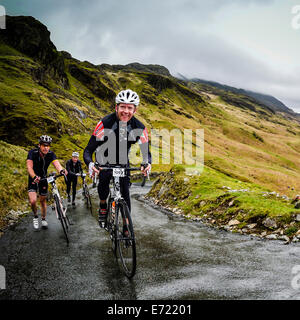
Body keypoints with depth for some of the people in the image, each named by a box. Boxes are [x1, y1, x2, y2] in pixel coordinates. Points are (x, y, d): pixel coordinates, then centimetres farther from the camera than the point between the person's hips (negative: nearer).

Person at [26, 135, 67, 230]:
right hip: (33, 179, -2)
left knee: (43, 200, 12)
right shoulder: (32, 153, -24)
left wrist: (61, 170, -57)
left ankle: (43, 219, 32)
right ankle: (35, 216, 11)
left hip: (43, 178, 3)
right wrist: (34, 176, -57)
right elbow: (29, 167, -36)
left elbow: (56, 163, -34)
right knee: (33, 201, -18)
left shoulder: (51, 154, -17)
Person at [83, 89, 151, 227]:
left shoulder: (139, 128, -23)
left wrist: (146, 163, -39)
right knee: (104, 181, -26)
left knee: (125, 191, -7)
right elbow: (88, 150, -30)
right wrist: (90, 163, -52)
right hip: (105, 158, -1)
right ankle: (103, 206, 4)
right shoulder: (105, 123, -30)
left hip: (122, 161, 2)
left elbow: (146, 151, -15)